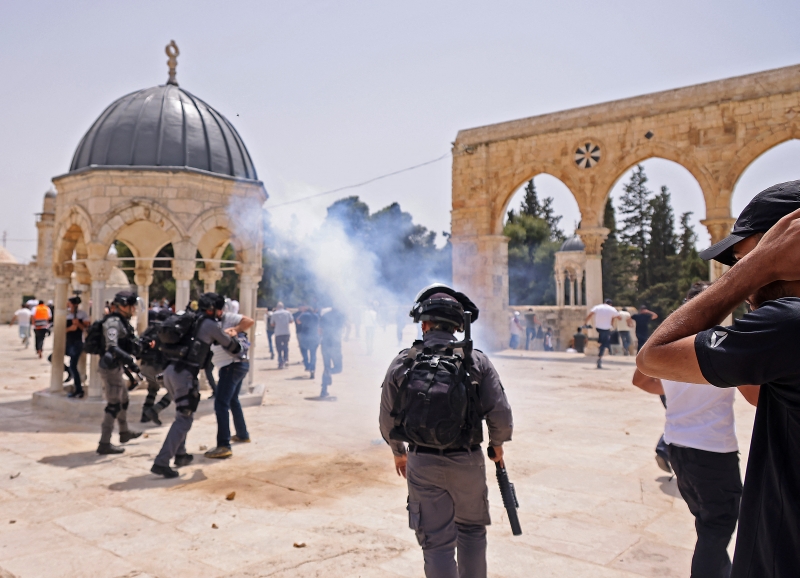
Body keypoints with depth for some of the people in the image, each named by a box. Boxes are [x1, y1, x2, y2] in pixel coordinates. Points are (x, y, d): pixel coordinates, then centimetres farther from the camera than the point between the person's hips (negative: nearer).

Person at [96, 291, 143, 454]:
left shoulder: (121, 321, 12)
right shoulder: (113, 322, -18)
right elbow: (112, 347, -31)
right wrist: (130, 361, -35)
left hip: (116, 367, 10)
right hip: (110, 367, -10)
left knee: (123, 400, 23)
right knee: (113, 405, -6)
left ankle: (124, 433, 39)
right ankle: (104, 444, -1)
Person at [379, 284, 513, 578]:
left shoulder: (403, 362, -5)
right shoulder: (477, 360, -7)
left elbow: (388, 419, 2)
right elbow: (501, 414, -9)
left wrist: (398, 452, 20)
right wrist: (497, 445, 11)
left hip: (423, 464, 0)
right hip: (468, 461, 1)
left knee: (437, 542, 11)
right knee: (471, 530, 24)